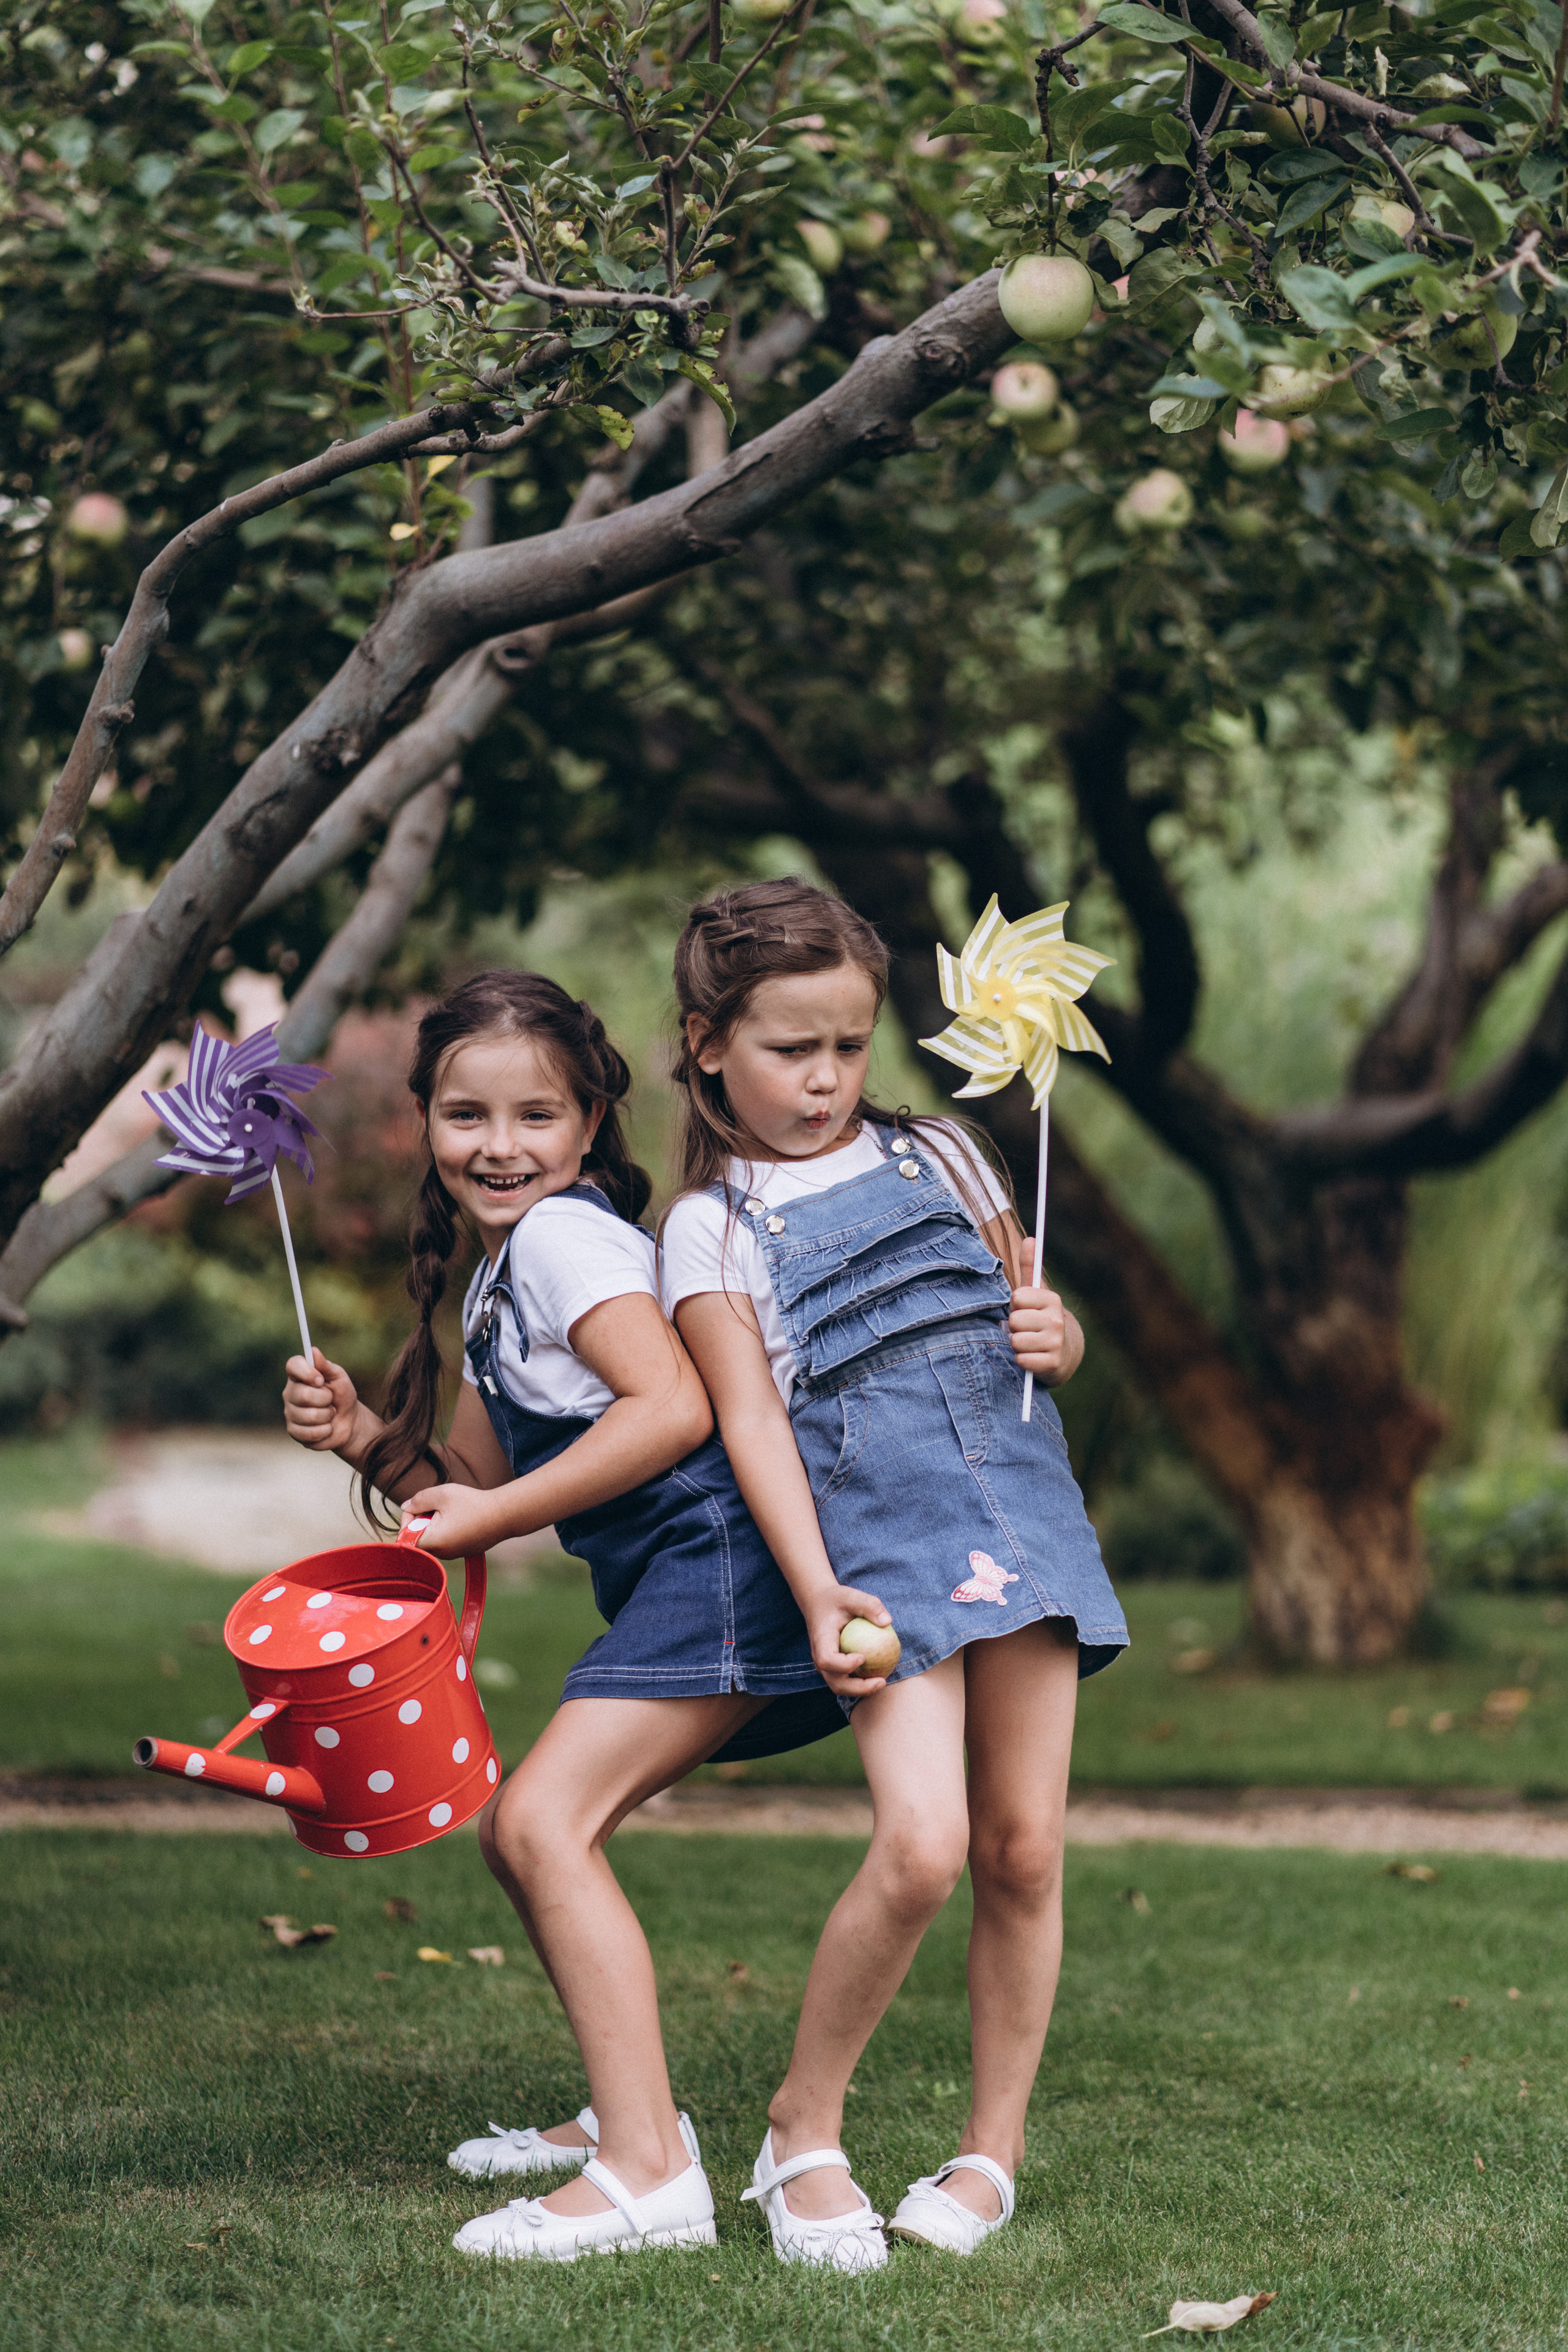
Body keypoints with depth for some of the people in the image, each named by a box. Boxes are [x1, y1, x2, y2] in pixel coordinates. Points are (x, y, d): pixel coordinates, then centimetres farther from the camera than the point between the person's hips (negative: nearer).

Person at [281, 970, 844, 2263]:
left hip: (718, 1559, -10)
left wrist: (495, 1516, -18)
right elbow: (483, 1480, 21)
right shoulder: (496, 1277, 20)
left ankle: (650, 2173, -24)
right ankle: (631, 2110, 26)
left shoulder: (563, 1233, -10)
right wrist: (368, 1441, 3)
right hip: (670, 1580, 10)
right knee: (523, 1828, 16)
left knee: (545, 1817, -19)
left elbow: (674, 1408, -24)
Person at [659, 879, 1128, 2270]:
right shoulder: (712, 1229, 6)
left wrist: (1055, 1339, -1)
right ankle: (803, 2131, 0)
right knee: (922, 1844, -19)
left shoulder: (935, 1159, 16)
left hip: (1022, 1505, 4)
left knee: (1022, 1849, 1)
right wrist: (816, 1593, -15)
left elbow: (1050, 1343, 23)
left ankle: (994, 2151, 17)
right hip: (874, 1533, -4)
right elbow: (751, 1418, -3)